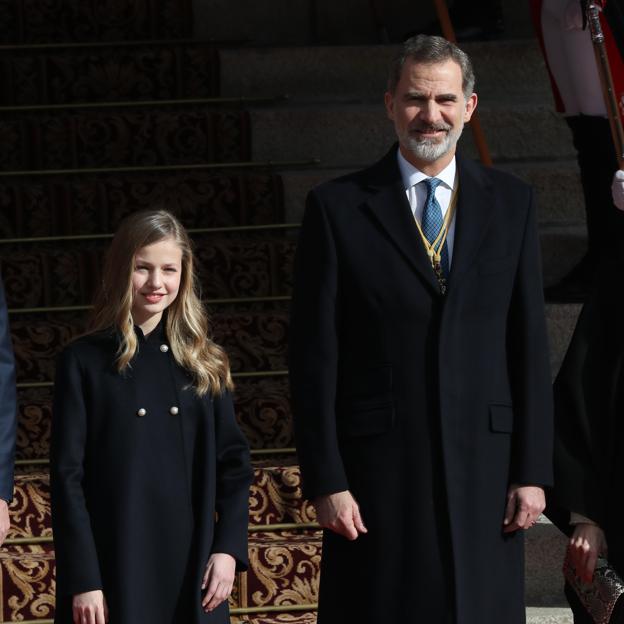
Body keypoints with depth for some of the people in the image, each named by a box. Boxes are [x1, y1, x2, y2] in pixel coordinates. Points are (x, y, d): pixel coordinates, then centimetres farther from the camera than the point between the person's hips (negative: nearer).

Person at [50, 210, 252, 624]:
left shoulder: (205, 363, 10)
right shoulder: (85, 362, 0)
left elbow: (233, 461, 11)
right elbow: (68, 475, -4)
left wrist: (228, 547, -3)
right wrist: (83, 580, -10)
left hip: (194, 565, 3)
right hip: (115, 569, -3)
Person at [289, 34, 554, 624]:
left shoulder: (511, 202, 9)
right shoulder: (337, 207, 2)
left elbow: (530, 346, 8)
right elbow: (314, 357, 0)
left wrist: (533, 469, 2)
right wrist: (325, 481, -6)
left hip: (484, 463, 2)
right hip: (378, 468, -2)